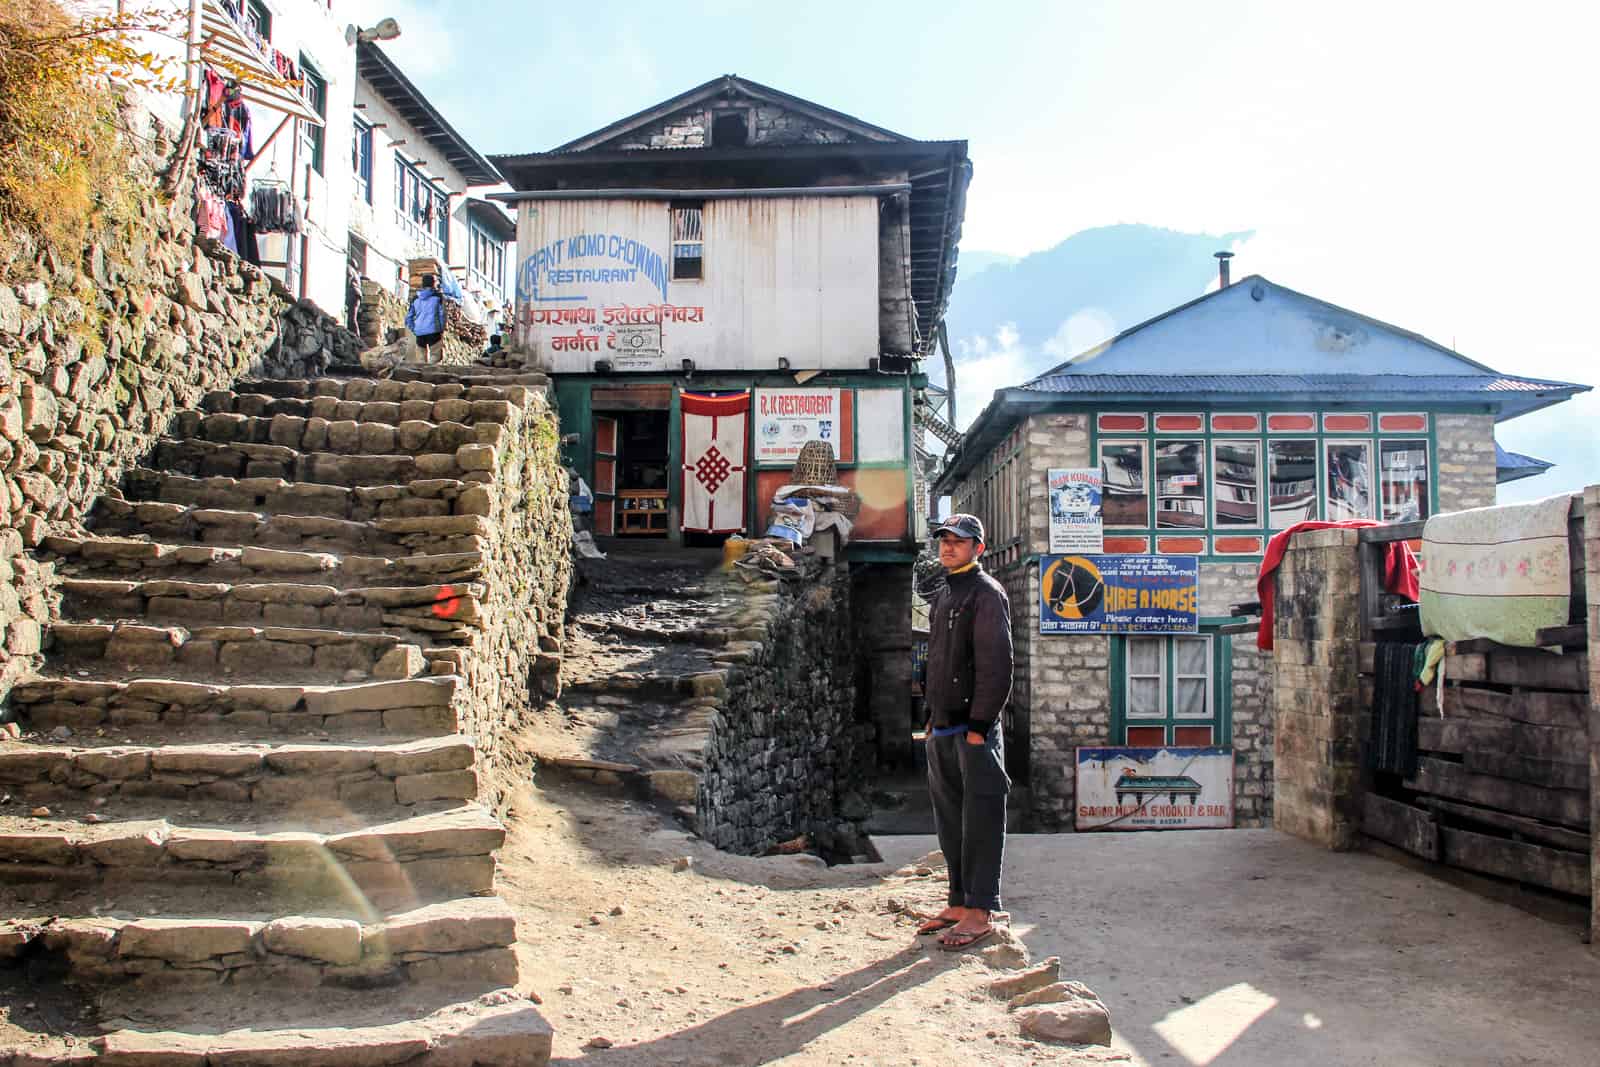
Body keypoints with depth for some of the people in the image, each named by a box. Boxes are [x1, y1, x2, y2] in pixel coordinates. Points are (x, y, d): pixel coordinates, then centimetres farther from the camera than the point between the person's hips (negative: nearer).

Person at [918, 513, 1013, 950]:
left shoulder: (986, 594, -9)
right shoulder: (943, 597, 19)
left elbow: (996, 664, -16)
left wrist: (978, 725, -19)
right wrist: (932, 716, 17)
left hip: (973, 728, -9)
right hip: (942, 729, 9)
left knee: (980, 821, -4)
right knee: (950, 822, 13)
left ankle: (979, 914, 0)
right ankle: (959, 903, 22)